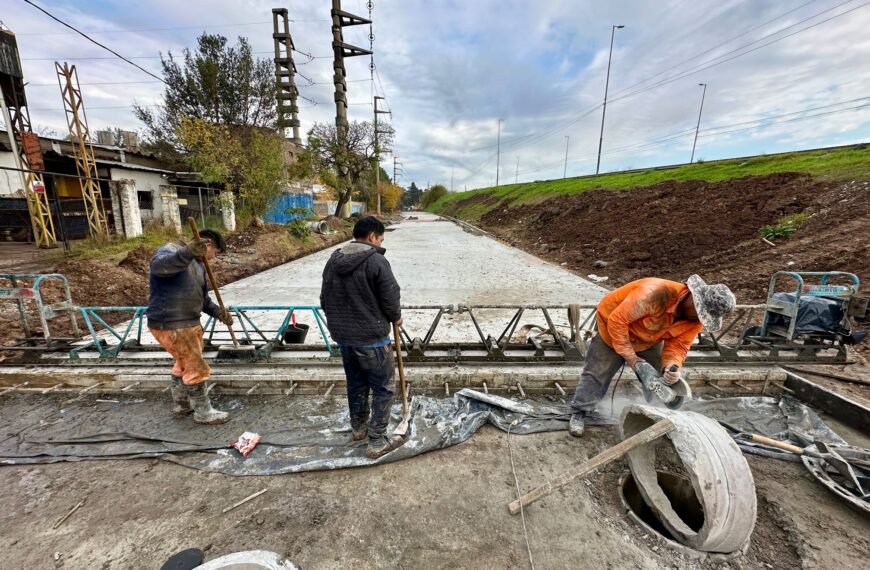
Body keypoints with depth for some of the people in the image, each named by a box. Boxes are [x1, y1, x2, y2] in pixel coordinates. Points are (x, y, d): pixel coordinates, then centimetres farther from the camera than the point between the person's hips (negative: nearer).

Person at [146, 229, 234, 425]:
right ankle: (203, 412, 16)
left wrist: (217, 312, 1)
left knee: (184, 364, 23)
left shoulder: (198, 264, 14)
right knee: (196, 368, 0)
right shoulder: (171, 250, -13)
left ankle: (181, 405, 42)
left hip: (188, 323, 10)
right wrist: (188, 252, -55)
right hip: (170, 326, -10)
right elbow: (158, 265, -39)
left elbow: (202, 297, 18)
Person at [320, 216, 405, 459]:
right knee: (383, 388, 8)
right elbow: (391, 299, -15)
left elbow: (325, 300, 10)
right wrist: (396, 317, 6)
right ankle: (377, 442, 16)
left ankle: (359, 428, 40)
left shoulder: (333, 260, 5)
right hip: (372, 338, -7)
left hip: (343, 337, 8)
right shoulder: (376, 261, -17)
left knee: (356, 384, 23)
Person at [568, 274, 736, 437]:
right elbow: (617, 321, -37)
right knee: (597, 374, 0)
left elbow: (678, 345, -13)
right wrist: (631, 358, -32)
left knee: (658, 379, 7)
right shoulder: (656, 293, -41)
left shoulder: (696, 319, -18)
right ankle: (578, 413, 16)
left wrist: (672, 366, -35)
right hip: (614, 328, -6)